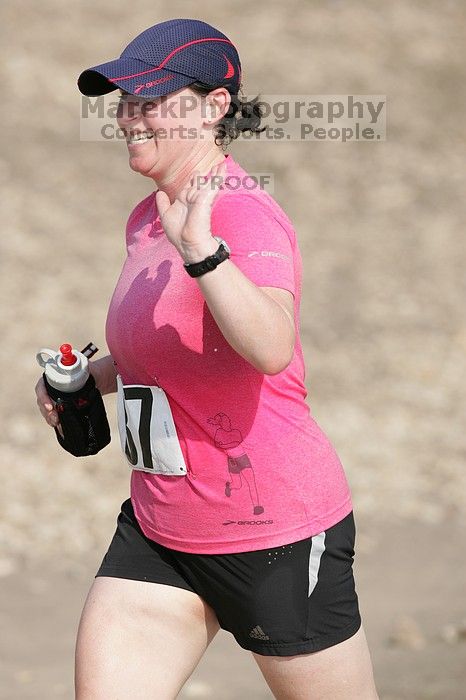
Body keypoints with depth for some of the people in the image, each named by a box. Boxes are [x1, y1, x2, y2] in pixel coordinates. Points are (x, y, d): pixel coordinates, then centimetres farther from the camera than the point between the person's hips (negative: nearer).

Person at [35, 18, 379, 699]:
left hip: (276, 534, -8)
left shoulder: (242, 213, -18)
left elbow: (271, 349, -37)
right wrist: (91, 378, 13)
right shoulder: (146, 218, 10)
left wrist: (202, 249, -47)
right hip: (158, 532, 8)